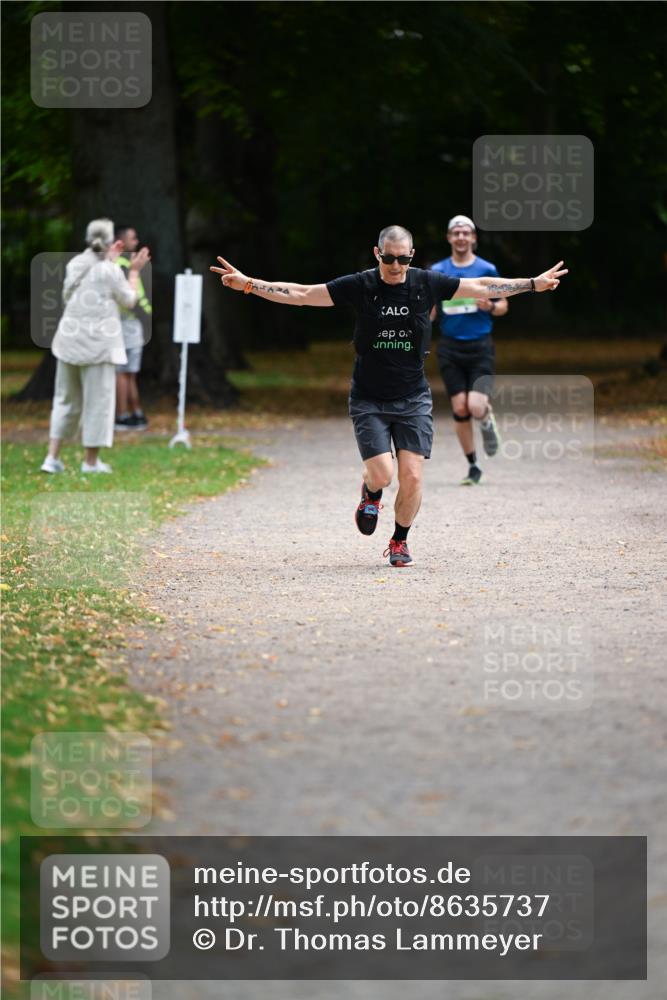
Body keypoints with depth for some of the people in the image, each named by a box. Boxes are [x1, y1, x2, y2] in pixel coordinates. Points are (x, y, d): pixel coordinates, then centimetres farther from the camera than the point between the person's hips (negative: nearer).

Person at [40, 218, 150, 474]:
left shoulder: (75, 265, 5)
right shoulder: (110, 271, -11)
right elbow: (128, 300, 0)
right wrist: (134, 271, 13)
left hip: (70, 339, 6)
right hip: (98, 342, -6)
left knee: (65, 398, 14)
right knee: (97, 400, 3)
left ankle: (52, 456, 7)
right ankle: (91, 460, 6)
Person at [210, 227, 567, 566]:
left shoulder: (427, 284, -2)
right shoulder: (359, 286, -7)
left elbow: (482, 287, 8)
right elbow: (301, 294, -7)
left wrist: (533, 284, 10)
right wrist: (248, 284, -14)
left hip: (413, 399, 1)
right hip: (369, 400, -1)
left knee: (412, 476, -8)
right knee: (382, 474, -14)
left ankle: (400, 541, 17)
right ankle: (371, 494, 24)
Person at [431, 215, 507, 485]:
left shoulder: (487, 269, 1)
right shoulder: (438, 271, 6)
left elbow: (503, 306, 9)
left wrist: (490, 306, -13)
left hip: (480, 346, -2)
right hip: (450, 348, 2)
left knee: (476, 407, -17)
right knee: (459, 409, -1)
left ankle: (487, 420, 21)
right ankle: (473, 467, 12)